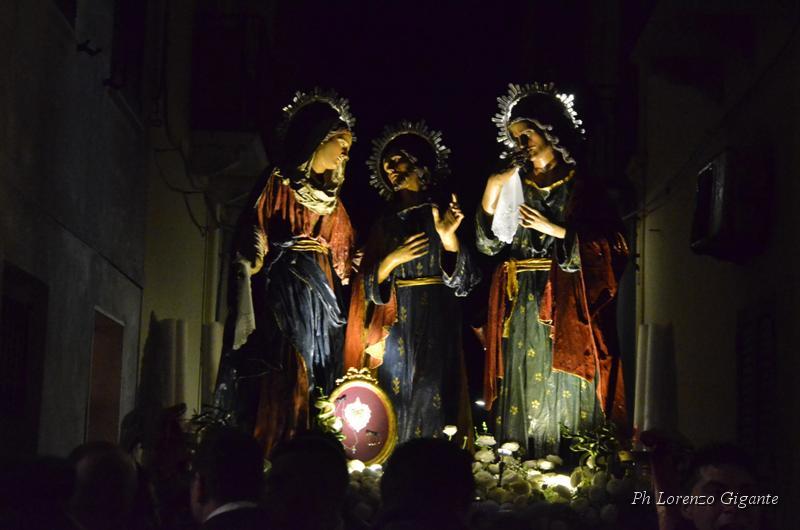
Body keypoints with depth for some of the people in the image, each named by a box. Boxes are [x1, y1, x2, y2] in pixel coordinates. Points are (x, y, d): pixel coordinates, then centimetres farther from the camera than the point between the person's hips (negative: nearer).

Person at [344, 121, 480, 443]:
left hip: (436, 324, -3)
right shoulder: (386, 223, 14)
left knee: (431, 398, -8)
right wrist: (393, 259, -11)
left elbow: (463, 280, -5)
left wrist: (449, 237, -22)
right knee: (396, 398, -1)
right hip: (396, 325, 3)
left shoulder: (443, 213, 4)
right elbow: (370, 287, 7)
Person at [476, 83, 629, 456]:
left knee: (567, 392, -3)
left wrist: (556, 230, -10)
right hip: (521, 308, 3)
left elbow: (609, 248, -4)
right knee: (522, 392, 1)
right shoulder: (513, 184, 11)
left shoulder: (582, 186, 3)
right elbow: (489, 244, 4)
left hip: (566, 310, -3)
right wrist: (491, 195, -8)